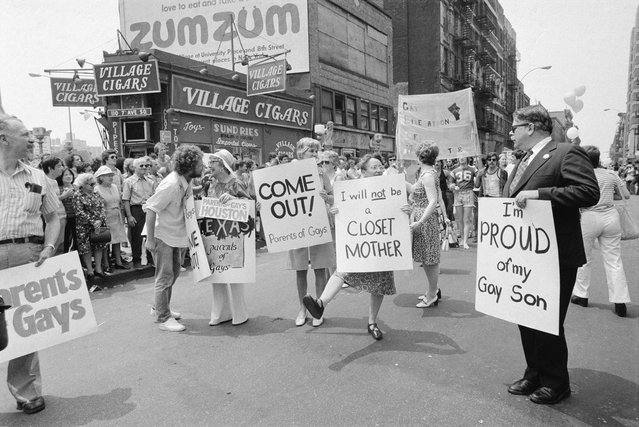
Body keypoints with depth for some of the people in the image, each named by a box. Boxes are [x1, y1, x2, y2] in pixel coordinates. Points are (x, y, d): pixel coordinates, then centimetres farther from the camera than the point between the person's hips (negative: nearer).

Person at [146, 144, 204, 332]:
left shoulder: (187, 183, 1)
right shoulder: (171, 185, -26)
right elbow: (151, 209, -24)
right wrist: (150, 239, -23)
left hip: (176, 235, 9)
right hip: (162, 236, -9)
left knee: (174, 272, 20)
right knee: (165, 277, -2)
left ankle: (159, 308, 36)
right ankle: (163, 318, 11)